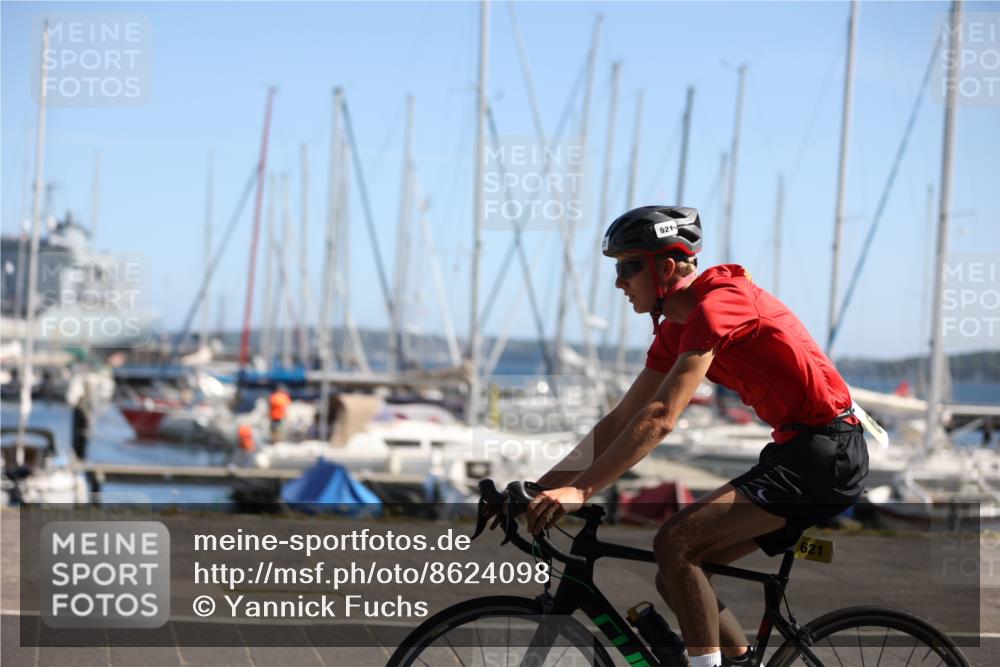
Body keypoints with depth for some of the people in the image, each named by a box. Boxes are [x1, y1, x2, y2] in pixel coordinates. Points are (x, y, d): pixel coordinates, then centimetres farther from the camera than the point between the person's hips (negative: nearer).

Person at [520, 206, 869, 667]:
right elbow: (620, 422, 13)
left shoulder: (716, 305, -17)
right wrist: (539, 489, 7)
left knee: (674, 544, -21)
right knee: (675, 578, 5)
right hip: (800, 453, 10)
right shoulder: (676, 330, 12)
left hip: (827, 449, -10)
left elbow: (660, 419, -26)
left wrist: (579, 490, -28)